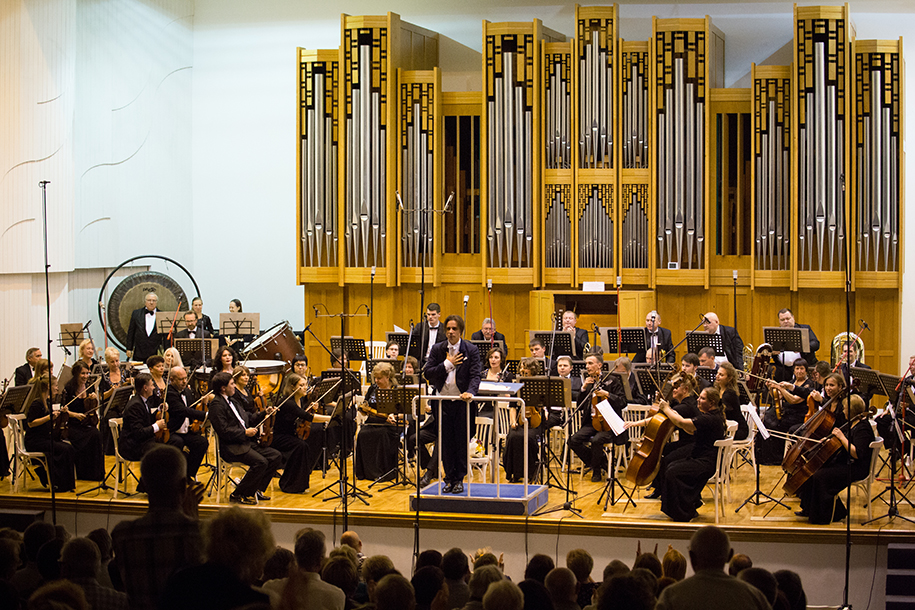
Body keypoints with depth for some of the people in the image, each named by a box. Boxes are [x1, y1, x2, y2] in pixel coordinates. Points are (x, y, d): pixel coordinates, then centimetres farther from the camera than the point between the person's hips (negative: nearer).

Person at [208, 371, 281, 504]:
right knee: (260, 462, -28)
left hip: (246, 443, 10)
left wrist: (264, 413, 12)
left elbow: (248, 420, 25)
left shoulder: (230, 401, 20)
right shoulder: (217, 405, -12)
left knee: (276, 457, -1)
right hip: (231, 447, -10)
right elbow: (224, 431, -21)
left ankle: (256, 490, 6)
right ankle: (238, 495, -13)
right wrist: (245, 432, -19)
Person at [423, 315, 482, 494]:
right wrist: (447, 364, -13)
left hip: (463, 401, -2)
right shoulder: (437, 349, 4)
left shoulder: (471, 350, -2)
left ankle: (459, 479, 11)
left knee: (462, 441, 1)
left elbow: (475, 375, -10)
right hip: (443, 401, 2)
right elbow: (427, 373, -3)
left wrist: (470, 392, -29)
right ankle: (450, 478, 13)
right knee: (446, 441, 4)